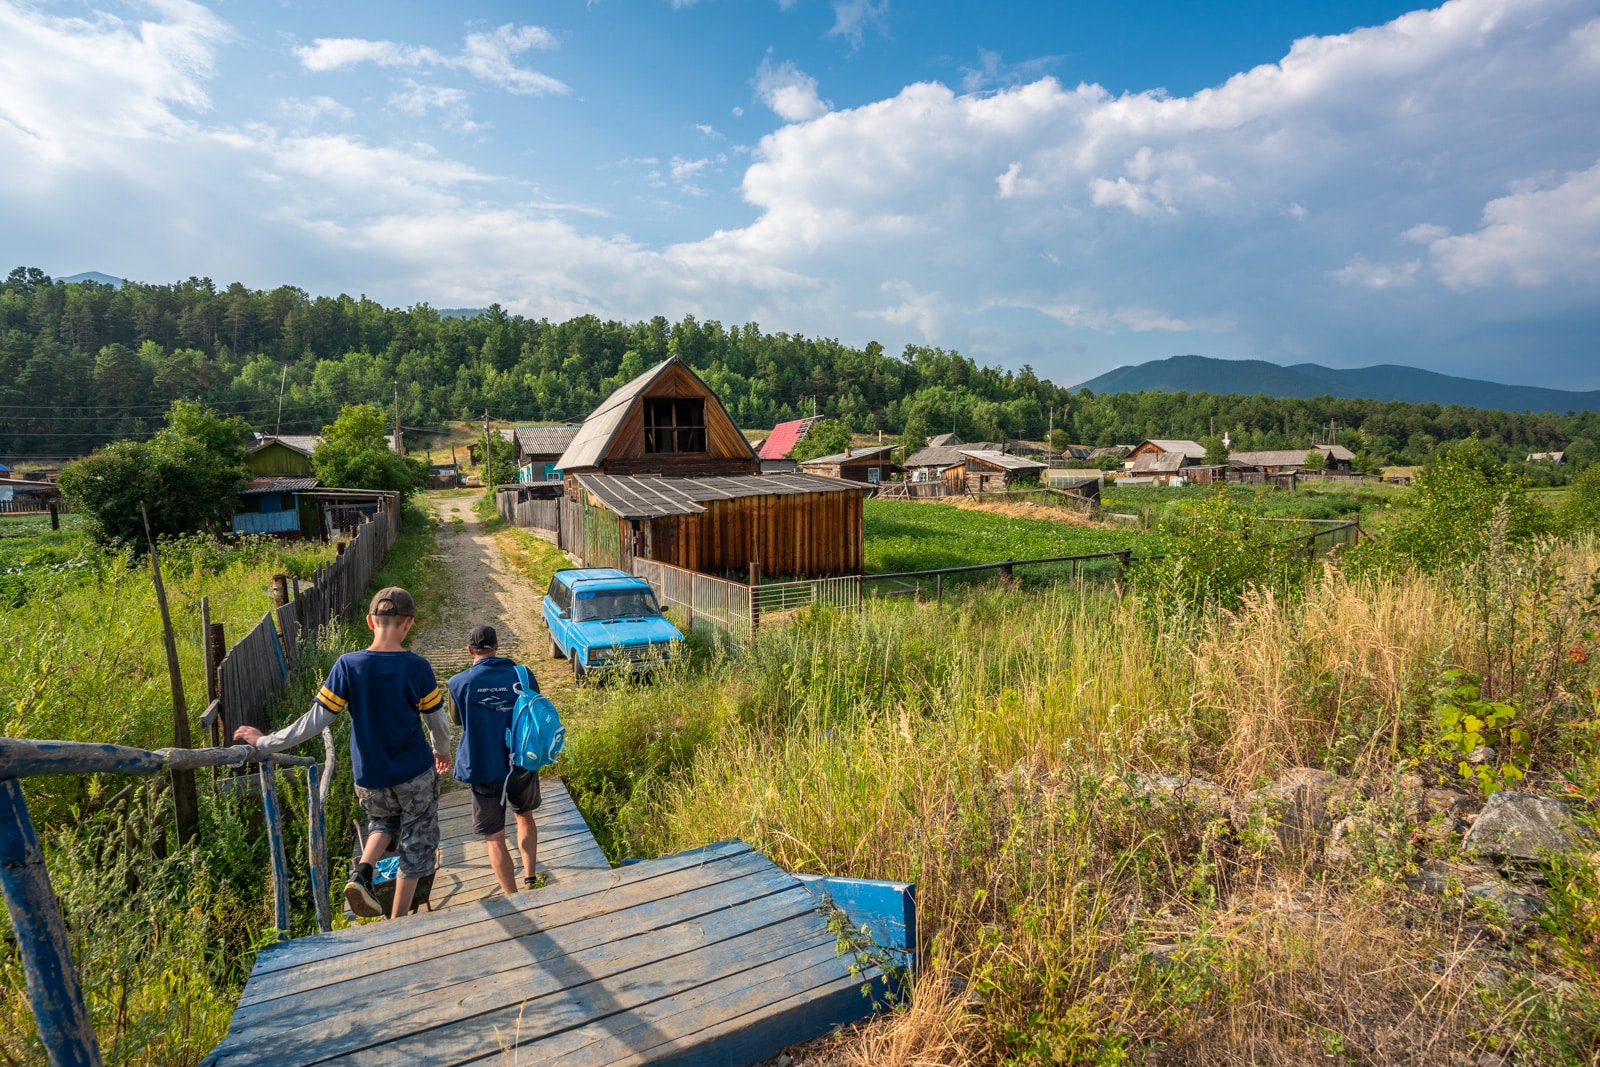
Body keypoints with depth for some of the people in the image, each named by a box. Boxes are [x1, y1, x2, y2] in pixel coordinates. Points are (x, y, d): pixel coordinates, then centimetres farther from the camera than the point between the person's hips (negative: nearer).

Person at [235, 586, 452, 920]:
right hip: (416, 776, -2)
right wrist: (443, 750, 14)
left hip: (370, 780, 2)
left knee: (383, 821, 32)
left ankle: (362, 873, 8)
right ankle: (397, 927, 23)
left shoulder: (348, 665, -15)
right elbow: (438, 721, -6)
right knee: (415, 845, 16)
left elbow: (316, 720, -12)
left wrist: (266, 742, 3)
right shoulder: (417, 667, -17)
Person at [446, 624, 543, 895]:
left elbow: (458, 722, 5)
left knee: (494, 837, 9)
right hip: (522, 762, 2)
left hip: (483, 768, -2)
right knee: (524, 815, 27)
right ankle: (529, 881, 31)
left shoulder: (459, 683, -12)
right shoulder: (523, 675, -8)